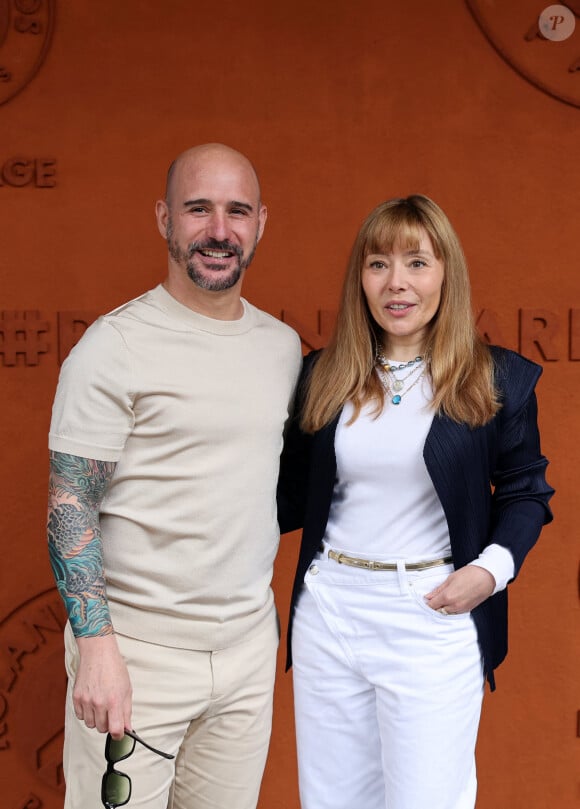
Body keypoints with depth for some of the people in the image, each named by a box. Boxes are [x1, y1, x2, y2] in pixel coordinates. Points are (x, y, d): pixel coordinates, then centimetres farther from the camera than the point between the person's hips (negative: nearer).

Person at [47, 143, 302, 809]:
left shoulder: (284, 346, 7)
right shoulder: (115, 346, -12)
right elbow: (71, 506, -13)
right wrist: (97, 644, -18)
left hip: (251, 641, 6)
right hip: (139, 646, -5)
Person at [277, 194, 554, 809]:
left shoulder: (499, 380, -4)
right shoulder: (321, 377, 4)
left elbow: (525, 491, 4)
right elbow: (295, 497, 10)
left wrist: (493, 565, -12)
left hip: (435, 615, -3)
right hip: (328, 613, 3)